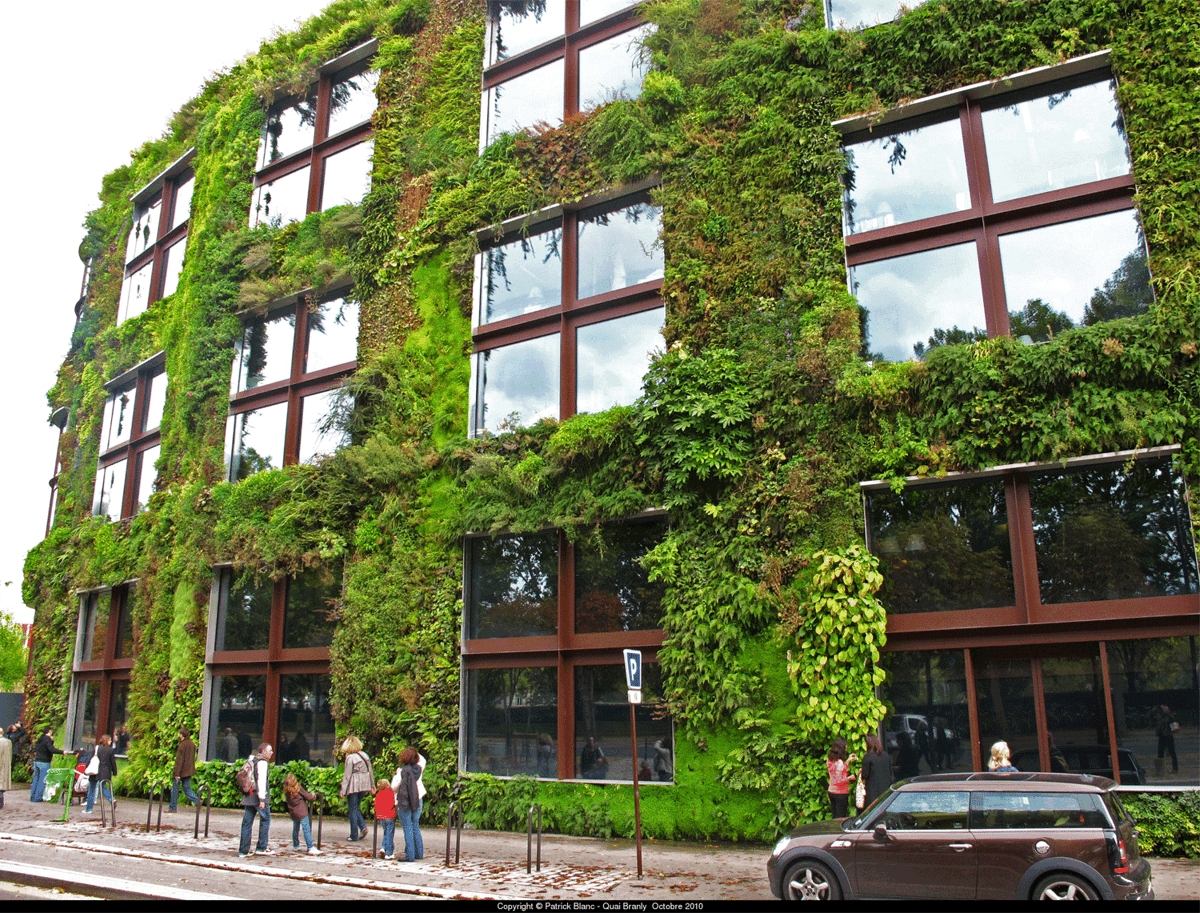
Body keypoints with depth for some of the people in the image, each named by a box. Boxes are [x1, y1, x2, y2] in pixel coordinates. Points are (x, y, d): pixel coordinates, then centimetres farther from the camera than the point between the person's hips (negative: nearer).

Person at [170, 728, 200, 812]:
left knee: (175, 788, 6)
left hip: (181, 771, -7)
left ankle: (173, 807, 13)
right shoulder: (192, 744, 10)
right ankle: (197, 800, -7)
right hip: (189, 771, 7)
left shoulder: (182, 745, -15)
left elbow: (179, 760, -18)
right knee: (186, 788, 11)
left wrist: (177, 773, -18)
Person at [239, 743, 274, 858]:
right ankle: (261, 848, 5)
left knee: (247, 822, 8)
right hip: (257, 796, -8)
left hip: (248, 796, 8)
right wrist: (262, 798, -20)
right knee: (265, 819, 4)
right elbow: (261, 780, -18)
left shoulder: (252, 761, 18)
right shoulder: (262, 762, -9)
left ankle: (243, 850, 9)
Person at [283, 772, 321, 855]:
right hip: (302, 812, -6)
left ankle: (295, 846, 38)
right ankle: (311, 848, -14)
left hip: (293, 813, 6)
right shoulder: (299, 789, -12)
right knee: (307, 830, -8)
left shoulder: (286, 792, 3)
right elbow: (308, 797, -9)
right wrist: (313, 797, 14)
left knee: (295, 829, 23)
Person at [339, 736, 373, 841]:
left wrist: (343, 790, -9)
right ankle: (363, 827, 1)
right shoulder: (364, 755, 7)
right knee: (356, 807, 19)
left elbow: (347, 775, -13)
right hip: (364, 785, 6)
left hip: (353, 786, -6)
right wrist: (372, 785, 22)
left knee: (353, 809, 3)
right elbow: (370, 771, 13)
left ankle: (354, 835, 8)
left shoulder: (350, 758, -13)